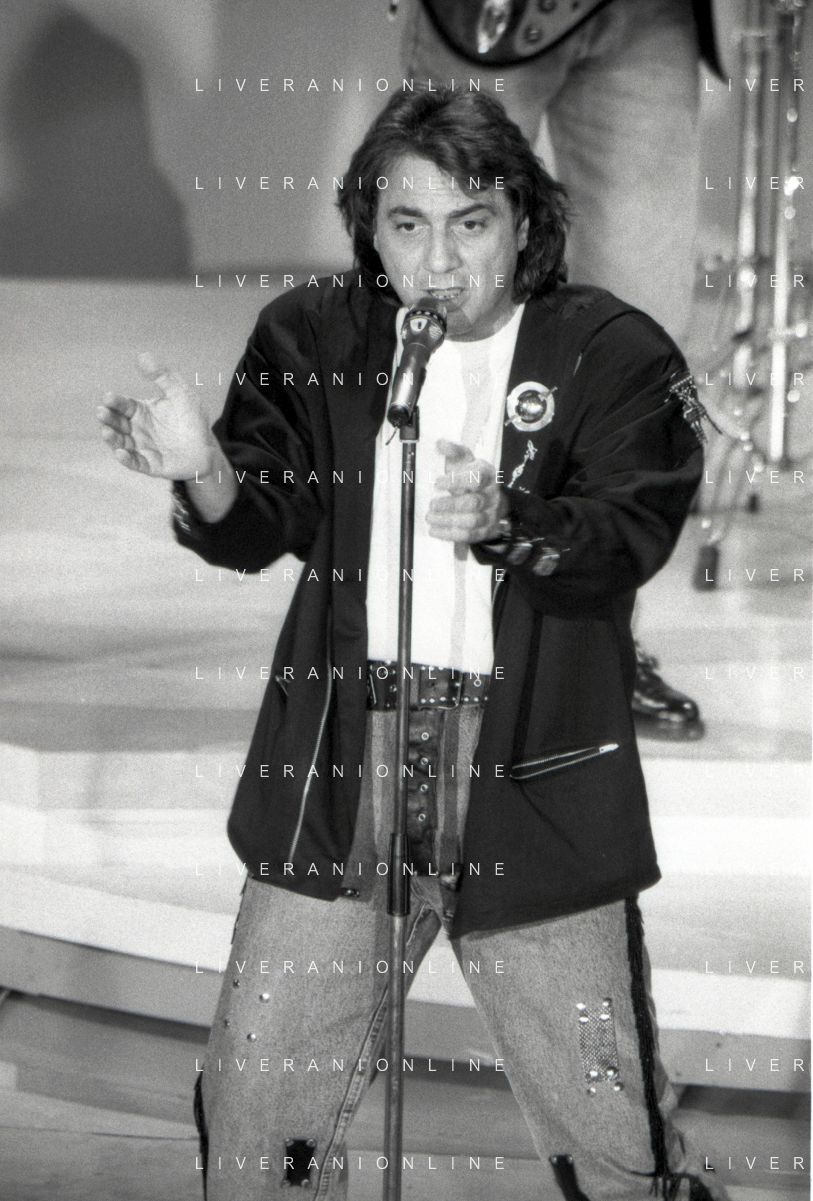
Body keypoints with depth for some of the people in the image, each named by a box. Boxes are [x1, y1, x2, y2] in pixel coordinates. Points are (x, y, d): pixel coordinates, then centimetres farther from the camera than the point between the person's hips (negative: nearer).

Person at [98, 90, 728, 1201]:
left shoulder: (615, 356, -3)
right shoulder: (311, 338, 5)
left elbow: (630, 536, -15)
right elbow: (263, 528, -1)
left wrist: (504, 521, -35)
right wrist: (207, 475, -24)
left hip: (533, 771, -2)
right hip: (338, 757, 2)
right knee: (257, 1099, 8)